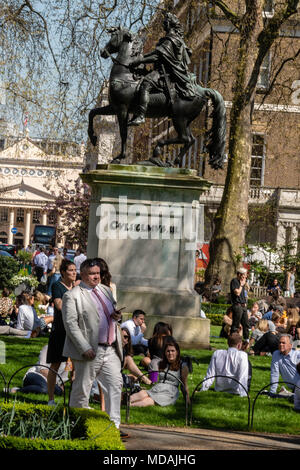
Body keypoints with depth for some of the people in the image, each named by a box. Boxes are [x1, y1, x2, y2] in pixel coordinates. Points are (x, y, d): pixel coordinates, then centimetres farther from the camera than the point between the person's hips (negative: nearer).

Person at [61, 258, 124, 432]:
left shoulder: (106, 290, 16)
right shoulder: (72, 296, -6)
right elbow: (71, 324, -12)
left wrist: (117, 316, 4)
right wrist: (85, 348, -20)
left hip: (111, 349, 6)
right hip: (90, 351, -6)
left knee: (115, 384, -2)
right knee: (82, 388, 2)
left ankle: (114, 425, 0)